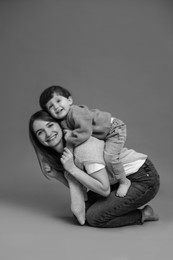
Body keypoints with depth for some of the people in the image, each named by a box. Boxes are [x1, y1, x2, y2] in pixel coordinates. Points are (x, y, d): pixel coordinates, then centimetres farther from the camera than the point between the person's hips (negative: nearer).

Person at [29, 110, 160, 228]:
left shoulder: (84, 147, -26)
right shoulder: (62, 153, 2)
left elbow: (104, 189, -25)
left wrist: (72, 169, -25)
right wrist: (56, 175, -6)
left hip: (144, 179, -9)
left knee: (94, 217, -10)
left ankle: (143, 214, 5)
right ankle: (130, 205, 15)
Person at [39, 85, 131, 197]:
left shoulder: (76, 113, -32)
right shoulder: (63, 122, -3)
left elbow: (85, 131, -38)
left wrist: (71, 137, -29)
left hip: (114, 129, -10)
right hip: (101, 134, 10)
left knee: (109, 156, -24)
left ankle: (124, 181, -1)